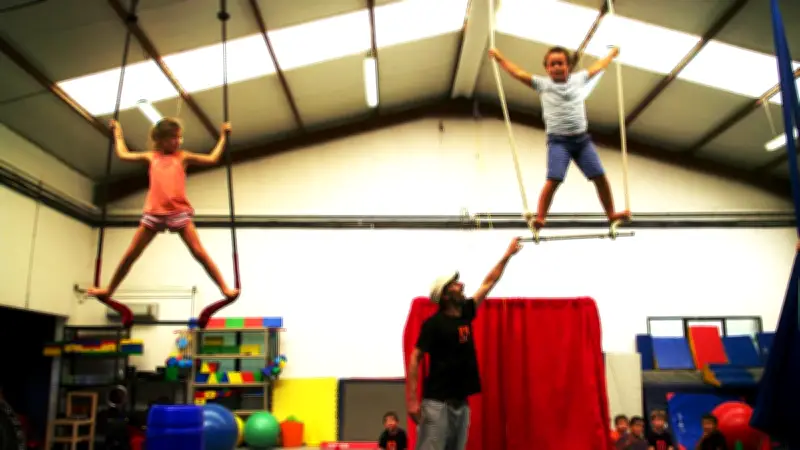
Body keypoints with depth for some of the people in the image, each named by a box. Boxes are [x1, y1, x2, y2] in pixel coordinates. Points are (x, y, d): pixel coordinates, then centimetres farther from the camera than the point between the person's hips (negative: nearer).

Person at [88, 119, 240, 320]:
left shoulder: (183, 156, 13)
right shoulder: (151, 156, 17)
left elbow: (212, 158, 14)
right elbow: (123, 154, 29)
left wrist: (223, 136, 17)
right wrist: (117, 131, 38)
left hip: (179, 211, -2)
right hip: (154, 212, 2)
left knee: (199, 252, -8)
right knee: (131, 254, 9)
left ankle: (225, 288, -7)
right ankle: (109, 290, 23)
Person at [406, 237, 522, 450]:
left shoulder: (465, 313, 10)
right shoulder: (434, 323, -9)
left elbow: (488, 283, 19)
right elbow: (415, 359, -11)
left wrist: (508, 255, 23)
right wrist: (412, 400, -18)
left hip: (461, 402, 7)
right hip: (436, 402, -7)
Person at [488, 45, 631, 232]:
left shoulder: (578, 79, 12)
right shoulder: (542, 84, 4)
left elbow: (597, 67, 27)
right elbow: (518, 73, 3)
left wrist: (612, 54, 39)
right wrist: (500, 58, 0)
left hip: (582, 139, 4)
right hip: (558, 141, -3)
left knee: (600, 176, 1)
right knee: (553, 179, -18)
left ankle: (611, 214, 15)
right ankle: (540, 218, -15)